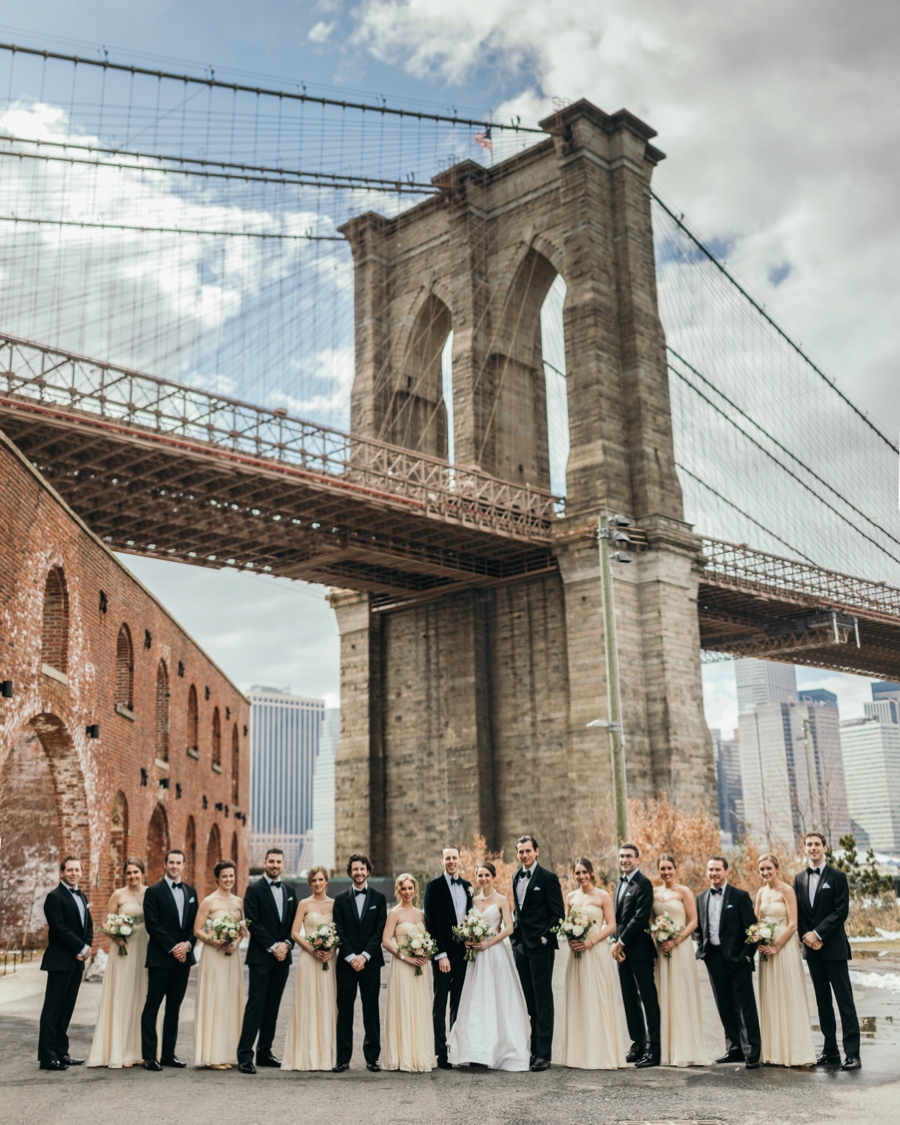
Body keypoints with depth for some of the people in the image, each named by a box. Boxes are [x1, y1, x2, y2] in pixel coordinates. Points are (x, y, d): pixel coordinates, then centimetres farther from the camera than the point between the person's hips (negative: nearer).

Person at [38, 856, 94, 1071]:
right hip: (60, 961, -8)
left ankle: (61, 1053, 17)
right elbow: (60, 929, -17)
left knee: (66, 1009, 11)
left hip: (77, 961, 8)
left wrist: (86, 947, -2)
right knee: (53, 1009, -3)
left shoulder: (81, 896, 16)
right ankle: (47, 1057, 0)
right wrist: (82, 948, -14)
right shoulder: (55, 897, -10)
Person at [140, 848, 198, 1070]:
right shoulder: (154, 892, -4)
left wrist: (187, 944, -6)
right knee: (152, 1006, -1)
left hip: (183, 957, 5)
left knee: (174, 1008, 10)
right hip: (160, 958, -5)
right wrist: (172, 948, -14)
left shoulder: (191, 892, 13)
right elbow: (153, 925, -11)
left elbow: (195, 923, 12)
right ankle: (149, 1056, 2)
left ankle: (168, 1054, 15)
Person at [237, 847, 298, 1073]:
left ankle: (264, 1052, 16)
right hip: (260, 957, -5)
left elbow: (295, 923, 12)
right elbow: (253, 923, -10)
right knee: (255, 1004, -9)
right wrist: (272, 947, -13)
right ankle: (244, 1056, -7)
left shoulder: (290, 891, 13)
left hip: (282, 956, 5)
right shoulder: (254, 890, -3)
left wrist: (286, 944, -5)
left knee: (272, 1006, 9)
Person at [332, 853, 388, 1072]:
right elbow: (339, 931, 1)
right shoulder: (341, 899, 7)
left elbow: (380, 930, 0)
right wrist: (351, 957, -9)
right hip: (346, 962, 0)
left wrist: (364, 955, -10)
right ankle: (343, 1058, 4)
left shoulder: (379, 898, 6)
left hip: (371, 962, 0)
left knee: (371, 1009, 3)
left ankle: (372, 1057, 9)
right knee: (344, 1010, 1)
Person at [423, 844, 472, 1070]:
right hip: (443, 953, -5)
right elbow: (431, 923, -8)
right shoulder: (434, 886, -4)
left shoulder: (467, 886, 12)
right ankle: (441, 1053, 3)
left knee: (459, 1003, 8)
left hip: (463, 951, 5)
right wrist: (440, 955, -13)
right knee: (440, 1004, 0)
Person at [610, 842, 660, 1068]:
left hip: (640, 950, -8)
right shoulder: (621, 883, 16)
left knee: (648, 999, -3)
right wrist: (616, 944, 2)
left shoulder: (643, 884, -10)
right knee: (630, 999, 11)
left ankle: (653, 1049, -1)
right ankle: (638, 1043, 18)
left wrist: (621, 943, -13)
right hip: (623, 951, 8)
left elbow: (640, 918, -17)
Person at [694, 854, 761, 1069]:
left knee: (746, 1007, -2)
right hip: (714, 959, 5)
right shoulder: (701, 898, 11)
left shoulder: (740, 896, -4)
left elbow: (751, 927, -6)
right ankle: (734, 1049, 19)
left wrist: (747, 954, -11)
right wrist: (702, 950, 4)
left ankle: (752, 1053, 0)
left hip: (737, 958, -5)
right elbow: (698, 927, 17)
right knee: (725, 1007, 10)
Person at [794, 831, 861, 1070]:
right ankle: (830, 1050, 14)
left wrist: (818, 933, -15)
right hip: (812, 948, 5)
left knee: (844, 1000, -5)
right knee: (823, 1001, 9)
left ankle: (852, 1054, -4)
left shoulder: (837, 877, -3)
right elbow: (797, 912, 9)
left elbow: (841, 911, -10)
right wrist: (806, 935, -7)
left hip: (833, 947, -5)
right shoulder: (799, 879, 11)